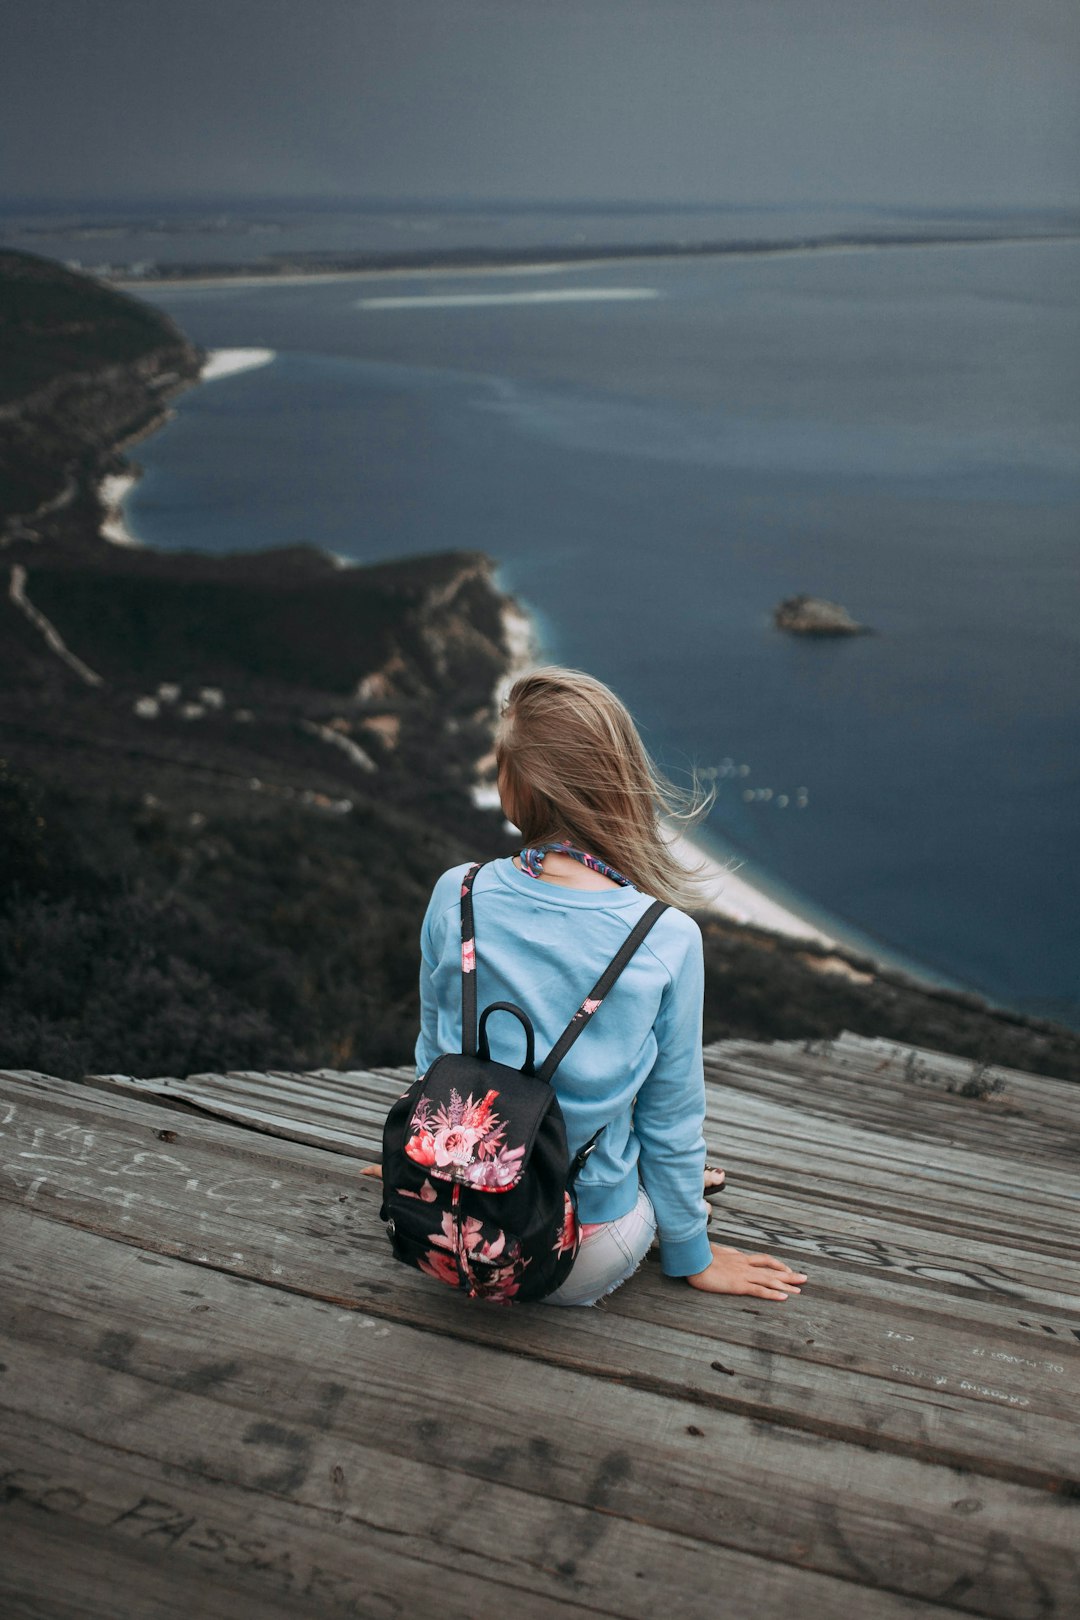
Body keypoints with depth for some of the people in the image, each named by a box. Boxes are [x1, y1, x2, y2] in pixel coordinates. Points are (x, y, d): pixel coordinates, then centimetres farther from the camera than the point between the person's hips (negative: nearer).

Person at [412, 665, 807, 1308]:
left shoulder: (455, 897, -13)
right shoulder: (670, 941, -18)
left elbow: (434, 1055, 4)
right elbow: (673, 1119, -6)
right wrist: (692, 1255, 13)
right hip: (582, 1268, -2)